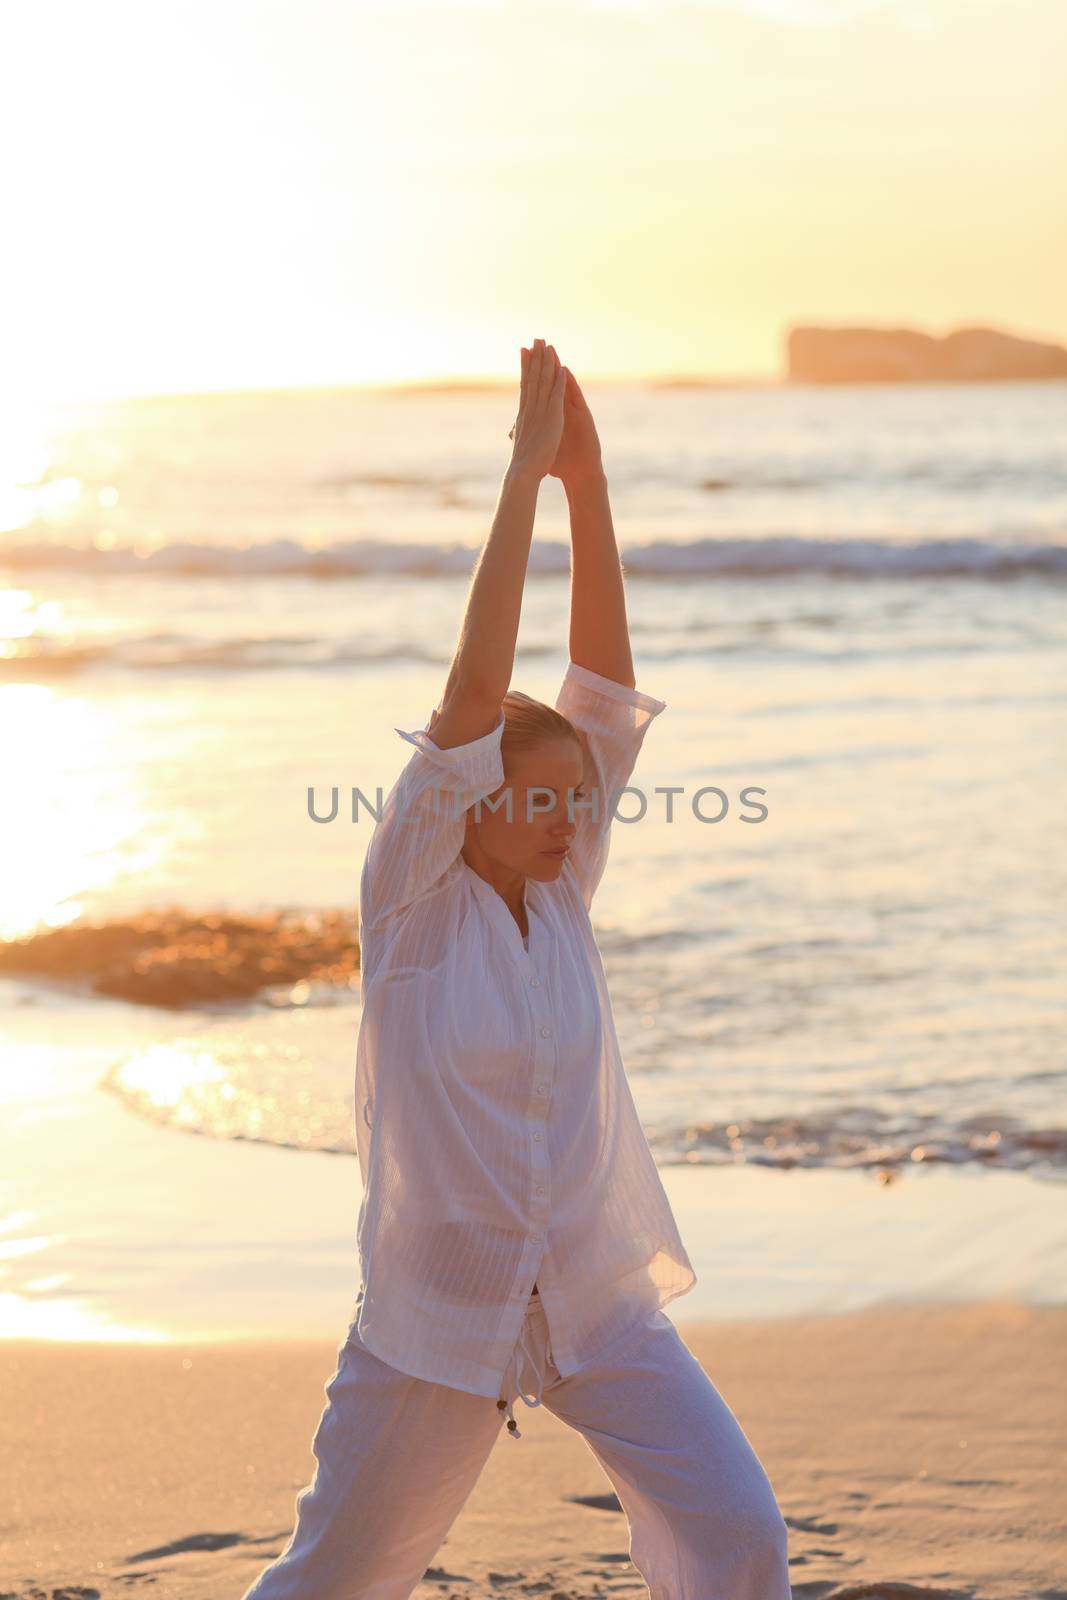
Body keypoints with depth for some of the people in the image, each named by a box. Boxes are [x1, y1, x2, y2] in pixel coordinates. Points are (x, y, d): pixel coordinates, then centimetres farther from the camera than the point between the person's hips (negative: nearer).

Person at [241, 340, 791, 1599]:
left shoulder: (559, 886, 1)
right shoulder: (413, 893, -10)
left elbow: (605, 675, -6)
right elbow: (475, 685, -20)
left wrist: (589, 483, -13)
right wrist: (524, 473, -21)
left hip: (599, 1305, 4)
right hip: (438, 1309, -3)